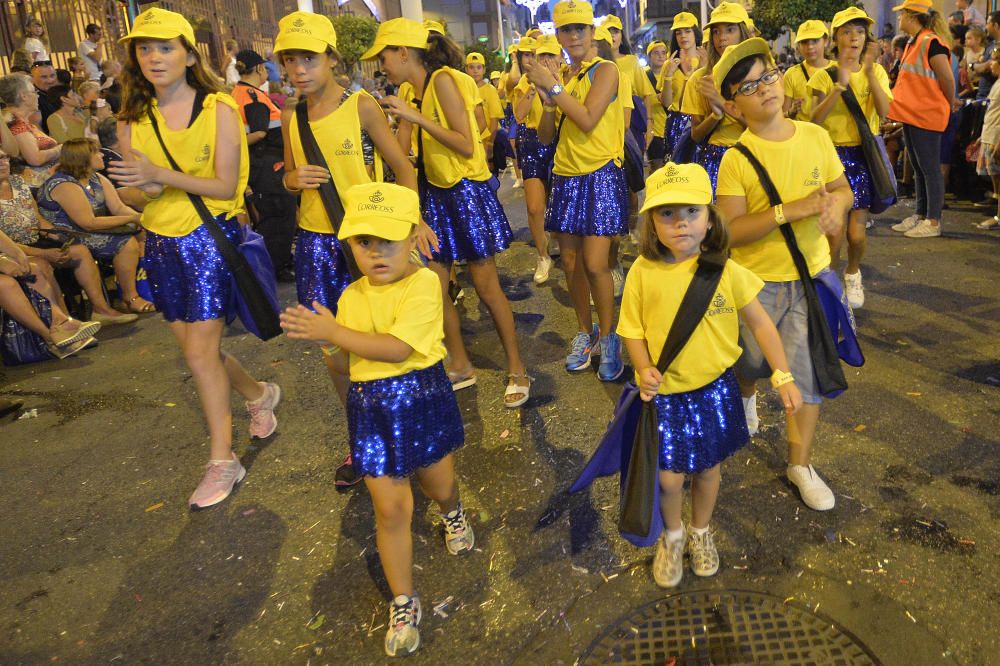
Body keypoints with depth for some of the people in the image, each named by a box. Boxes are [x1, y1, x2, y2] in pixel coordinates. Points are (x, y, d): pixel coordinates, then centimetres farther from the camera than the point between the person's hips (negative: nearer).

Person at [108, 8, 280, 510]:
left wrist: (163, 175, -24)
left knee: (200, 353, -7)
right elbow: (141, 185, 2)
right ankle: (258, 394, 40)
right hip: (162, 242, 6)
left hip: (212, 236, -5)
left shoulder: (218, 109, -8)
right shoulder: (134, 119, 6)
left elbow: (226, 186, -14)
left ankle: (222, 460, 6)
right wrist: (146, 182, -22)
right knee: (193, 345, 12)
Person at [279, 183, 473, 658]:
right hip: (370, 406, 3)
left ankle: (453, 513, 60)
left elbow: (397, 348, -27)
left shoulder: (423, 283, -17)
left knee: (439, 485, 21)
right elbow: (346, 360, 11)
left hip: (422, 398, -3)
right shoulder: (352, 296, 3)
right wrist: (318, 342, -9)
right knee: (391, 509, 6)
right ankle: (403, 603, 24)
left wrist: (332, 332, -24)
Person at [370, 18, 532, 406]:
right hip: (435, 194, 8)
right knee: (434, 289, 6)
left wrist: (416, 117, -20)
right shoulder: (414, 93, 8)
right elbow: (405, 154, 9)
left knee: (487, 288, -1)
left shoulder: (443, 80, -13)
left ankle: (517, 370, 14)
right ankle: (460, 366, 24)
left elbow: (466, 146, -20)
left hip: (466, 194, -7)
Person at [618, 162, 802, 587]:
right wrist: (644, 369, -22)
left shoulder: (725, 270, -10)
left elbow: (759, 323, -2)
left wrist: (783, 376, -6)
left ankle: (700, 532, 46)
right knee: (669, 477, 2)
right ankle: (672, 536, 35)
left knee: (708, 468, 17)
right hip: (665, 392, -1)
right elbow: (633, 330, -4)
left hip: (715, 388, 1)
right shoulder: (643, 272, -12)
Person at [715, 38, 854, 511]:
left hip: (811, 277, 3)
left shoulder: (816, 137, -4)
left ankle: (800, 464, 23)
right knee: (755, 362, 18)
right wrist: (791, 210, -29)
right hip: (756, 283, -2)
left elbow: (843, 189, 10)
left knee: (807, 374, 5)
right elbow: (730, 232, -21)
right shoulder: (737, 160, -15)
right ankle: (747, 398, 56)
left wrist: (836, 203, -14)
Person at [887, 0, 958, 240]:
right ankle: (920, 215, 25)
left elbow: (947, 79, -14)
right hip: (911, 115, 9)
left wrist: (950, 104, 0)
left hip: (926, 117, -9)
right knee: (918, 168, 15)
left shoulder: (931, 42, -16)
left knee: (930, 169, -3)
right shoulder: (913, 43, 12)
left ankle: (933, 222, 3)